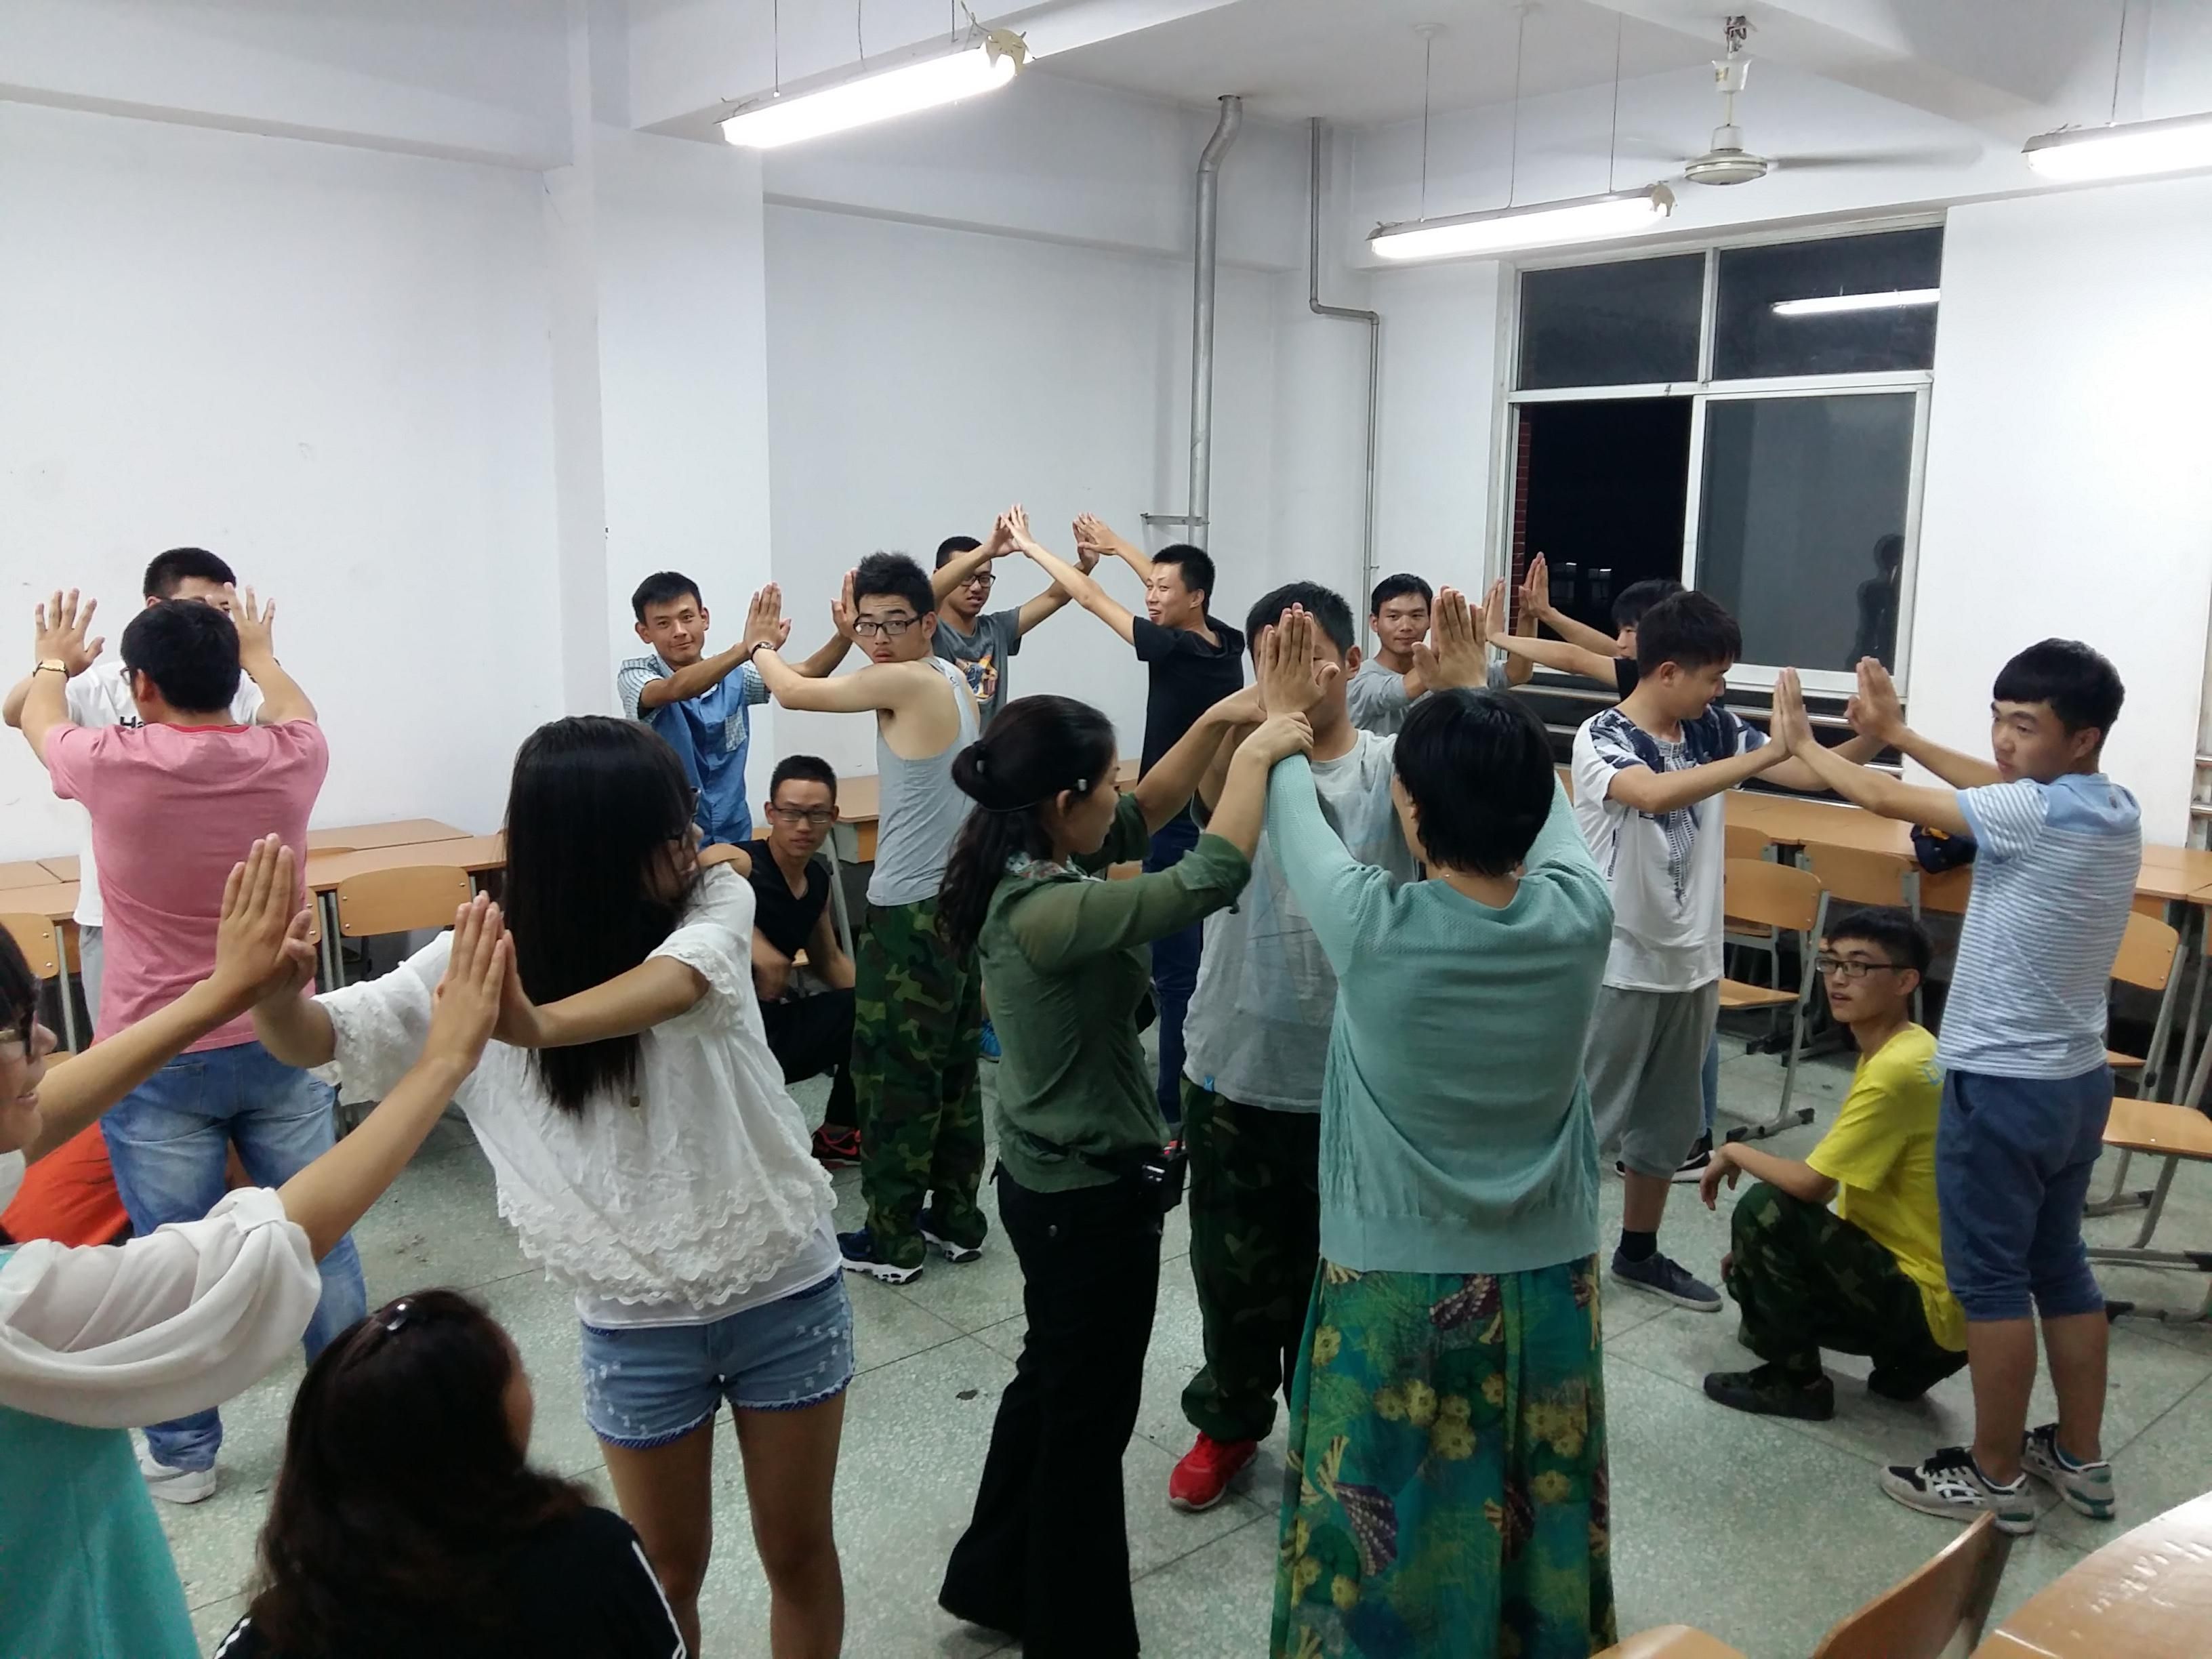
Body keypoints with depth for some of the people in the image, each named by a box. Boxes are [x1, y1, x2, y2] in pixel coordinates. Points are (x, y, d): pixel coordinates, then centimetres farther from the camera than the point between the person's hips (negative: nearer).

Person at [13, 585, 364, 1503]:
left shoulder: (113, 765, -14)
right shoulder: (290, 758, -8)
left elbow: (39, 719, 12)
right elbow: (293, 710, 19)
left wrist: (55, 660, 33)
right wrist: (259, 654, 39)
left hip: (158, 1060, -3)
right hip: (281, 1043, 3)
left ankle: (183, 1454, 22)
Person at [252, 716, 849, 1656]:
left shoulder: (715, 902, -13)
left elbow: (677, 982, -35)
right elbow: (318, 1039, -10)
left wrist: (544, 1026, -54)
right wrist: (270, 981, -34)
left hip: (788, 1291, 0)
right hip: (637, 1325, 0)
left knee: (799, 1551, 18)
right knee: (667, 1573, 18)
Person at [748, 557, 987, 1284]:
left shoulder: (906, 682, -17)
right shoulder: (954, 683, 9)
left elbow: (794, 692, -5)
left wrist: (760, 643, 14)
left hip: (911, 913, -9)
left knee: (892, 1076, 2)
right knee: (954, 1069, 16)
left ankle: (892, 1240, 12)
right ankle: (956, 1220, 27)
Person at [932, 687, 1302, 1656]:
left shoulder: (1022, 872, -2)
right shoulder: (1049, 913, -30)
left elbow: (1147, 815, 9)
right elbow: (1209, 879, -34)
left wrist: (1221, 719, -2)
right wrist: (1257, 754, -20)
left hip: (1050, 1178, 10)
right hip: (1093, 1194, -10)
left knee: (1049, 1380, 26)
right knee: (1089, 1414, 10)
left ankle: (995, 1581, 44)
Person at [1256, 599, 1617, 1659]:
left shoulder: (1374, 928, -22)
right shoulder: (1580, 918, -14)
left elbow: (1292, 815, -2)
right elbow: (1542, 808, 8)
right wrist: (1477, 697, 21)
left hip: (1397, 1288, -3)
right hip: (1548, 1280, 4)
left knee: (1385, 1539, 14)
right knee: (1536, 1525, 21)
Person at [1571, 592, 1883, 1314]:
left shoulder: (1713, 730, 1)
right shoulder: (1601, 737, -17)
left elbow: (1805, 773, -1)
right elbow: (1656, 794, -37)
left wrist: (1870, 738, -20)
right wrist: (1766, 751, -38)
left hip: (1691, 962, 7)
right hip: (1620, 965, -7)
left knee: (1668, 1121, 18)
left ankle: (1639, 1252, 34)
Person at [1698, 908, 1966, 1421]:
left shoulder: (1897, 1070, -25)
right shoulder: (1896, 1051, 7)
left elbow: (1810, 1183, -26)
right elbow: (1847, 1181, 14)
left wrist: (1733, 1153, -7)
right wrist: (1759, 1248, 12)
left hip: (1925, 1297, -10)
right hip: (1908, 1270, 10)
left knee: (1766, 1208, -22)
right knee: (1750, 1272, 15)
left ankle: (1795, 1380, -4)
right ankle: (1911, 1357, 14)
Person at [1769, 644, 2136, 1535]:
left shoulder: (2039, 815, -22)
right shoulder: (2115, 809, 3)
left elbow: (1888, 800, -15)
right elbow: (2002, 787, 18)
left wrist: (1801, 742, -1)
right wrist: (1899, 733, 18)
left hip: (2002, 1085, -9)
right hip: (2079, 1080, 9)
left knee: (1990, 1281, 3)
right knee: (2060, 1267, 19)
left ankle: (1995, 1477, 14)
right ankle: (2080, 1458, 30)